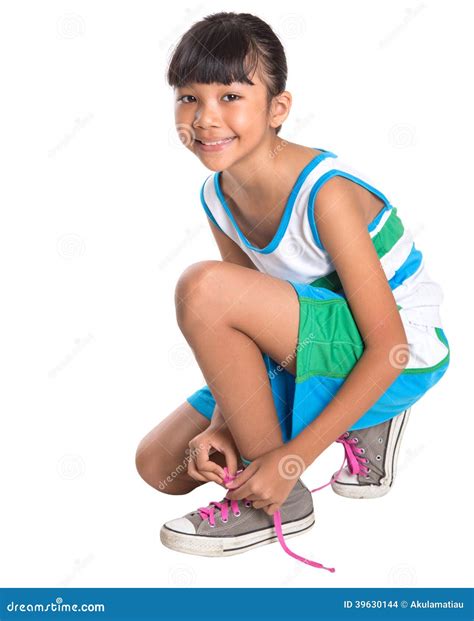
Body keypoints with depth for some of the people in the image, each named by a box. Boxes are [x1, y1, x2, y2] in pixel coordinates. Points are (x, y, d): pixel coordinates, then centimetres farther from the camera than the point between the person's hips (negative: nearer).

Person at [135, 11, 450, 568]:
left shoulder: (326, 194, -26)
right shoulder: (219, 197, -3)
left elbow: (387, 346, -25)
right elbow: (242, 328, 1)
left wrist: (291, 459, -26)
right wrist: (223, 423, -16)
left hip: (401, 361, -8)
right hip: (313, 353, 8)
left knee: (203, 287, -30)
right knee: (161, 466, 6)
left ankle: (278, 503, -13)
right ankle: (358, 426, 10)